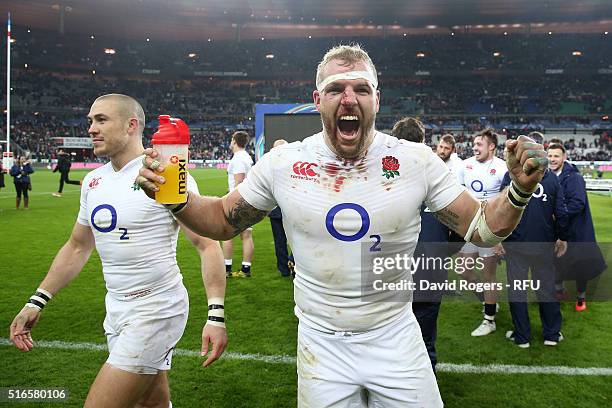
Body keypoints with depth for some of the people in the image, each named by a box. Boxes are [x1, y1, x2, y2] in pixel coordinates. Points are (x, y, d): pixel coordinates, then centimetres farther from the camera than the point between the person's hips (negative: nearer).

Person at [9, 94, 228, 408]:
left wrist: (215, 315, -22)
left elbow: (207, 245, -16)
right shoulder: (93, 181, 8)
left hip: (156, 311, -7)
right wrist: (36, 302, 15)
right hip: (117, 309, 7)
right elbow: (77, 248, 19)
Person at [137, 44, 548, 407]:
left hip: (395, 339, 0)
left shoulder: (417, 161, -11)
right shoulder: (282, 163, -10)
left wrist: (519, 190, -23)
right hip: (322, 344, 1)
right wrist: (174, 197, -16)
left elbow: (481, 228, -4)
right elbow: (224, 221, 2)